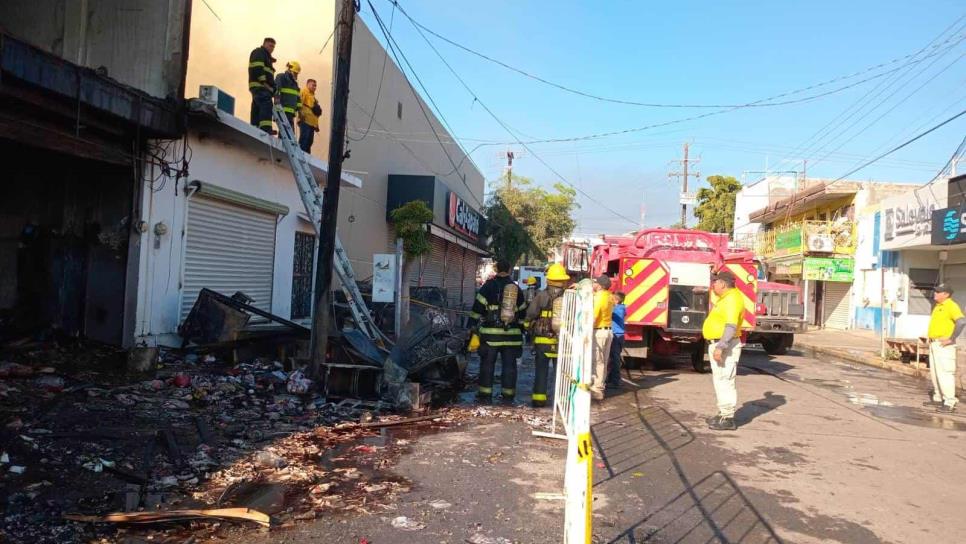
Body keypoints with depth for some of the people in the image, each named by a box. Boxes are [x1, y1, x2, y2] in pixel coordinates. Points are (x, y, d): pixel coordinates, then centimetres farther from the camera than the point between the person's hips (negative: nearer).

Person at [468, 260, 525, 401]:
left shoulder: (489, 285, -2)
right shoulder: (517, 288, 12)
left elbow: (478, 307, -6)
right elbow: (522, 311, 17)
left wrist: (472, 325, 0)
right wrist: (522, 331, 25)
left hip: (491, 332, -3)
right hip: (511, 333, 3)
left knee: (487, 363, 5)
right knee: (509, 364, 10)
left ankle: (485, 393, 7)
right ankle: (508, 394, 14)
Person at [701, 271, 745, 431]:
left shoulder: (732, 299, -18)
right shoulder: (727, 296, 13)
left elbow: (731, 326, -27)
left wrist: (720, 347, -31)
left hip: (725, 346, -11)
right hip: (719, 344, 11)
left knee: (724, 381, -9)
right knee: (720, 380, 15)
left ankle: (728, 419, -6)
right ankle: (724, 414, 24)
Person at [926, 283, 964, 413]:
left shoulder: (951, 306, -12)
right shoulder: (937, 306, 15)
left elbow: (961, 322, -26)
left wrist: (951, 339, -22)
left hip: (944, 345, -10)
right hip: (934, 344, 10)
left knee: (945, 372, -10)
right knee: (934, 372, 15)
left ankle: (950, 403, -7)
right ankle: (938, 398, 25)